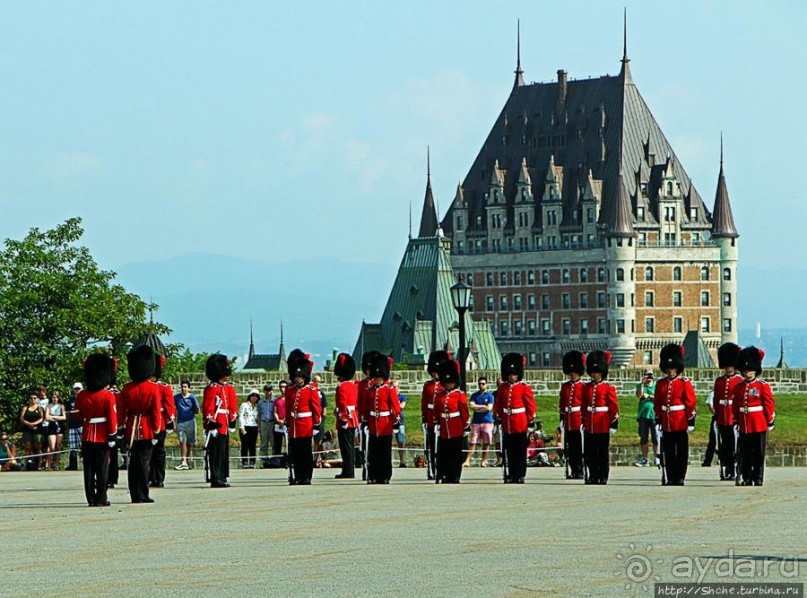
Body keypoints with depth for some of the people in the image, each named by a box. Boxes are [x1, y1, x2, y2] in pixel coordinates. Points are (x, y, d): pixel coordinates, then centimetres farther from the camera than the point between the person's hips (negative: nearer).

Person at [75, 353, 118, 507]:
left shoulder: (82, 396, 1)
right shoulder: (108, 396, -10)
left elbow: (78, 416, 10)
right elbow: (112, 418, -10)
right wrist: (112, 436, -4)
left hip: (87, 436, 3)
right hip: (102, 437, -3)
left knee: (89, 469, 6)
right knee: (102, 469, 1)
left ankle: (91, 498, 5)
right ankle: (101, 498, 0)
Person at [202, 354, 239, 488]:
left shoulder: (228, 388, 17)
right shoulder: (211, 388, -11)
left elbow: (232, 405, 23)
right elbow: (207, 408, -17)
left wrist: (232, 419, 18)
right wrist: (210, 423, -22)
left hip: (224, 425, 9)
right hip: (216, 425, -9)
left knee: (224, 452, 12)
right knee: (216, 452, -7)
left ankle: (222, 478, 18)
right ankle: (216, 479, -6)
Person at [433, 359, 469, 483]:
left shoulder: (460, 395, -1)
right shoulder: (439, 395, 8)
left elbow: (464, 411, 1)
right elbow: (436, 411, 14)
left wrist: (465, 426, 0)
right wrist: (437, 421, 10)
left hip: (456, 430, -3)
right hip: (443, 429, 3)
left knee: (456, 454, 1)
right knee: (443, 454, 4)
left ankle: (455, 477, 6)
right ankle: (444, 476, 9)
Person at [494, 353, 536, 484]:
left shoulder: (524, 387, -2)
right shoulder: (502, 388, 8)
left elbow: (531, 405, -2)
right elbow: (497, 405, 16)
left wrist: (530, 423, -3)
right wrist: (498, 418, 12)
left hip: (520, 425, -4)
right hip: (506, 426, 4)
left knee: (520, 452, 1)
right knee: (508, 452, 6)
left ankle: (520, 476, 6)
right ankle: (510, 475, 12)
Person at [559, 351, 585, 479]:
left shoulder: (582, 387, -3)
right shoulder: (565, 386, 12)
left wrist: (584, 419, -9)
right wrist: (562, 419, 12)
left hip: (578, 420, -5)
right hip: (568, 422, 5)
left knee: (579, 448, -3)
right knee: (569, 448, 6)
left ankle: (580, 472, 1)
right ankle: (573, 470, 11)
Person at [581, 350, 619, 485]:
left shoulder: (609, 387, -3)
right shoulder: (587, 387, 10)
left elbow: (614, 406, -4)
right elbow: (583, 405, 15)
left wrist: (614, 423, -7)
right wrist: (583, 421, 12)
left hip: (603, 425, -4)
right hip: (589, 426, 4)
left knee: (603, 452, 1)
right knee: (589, 452, 4)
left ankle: (603, 477, 6)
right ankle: (593, 475, 11)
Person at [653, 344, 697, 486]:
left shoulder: (685, 383, -2)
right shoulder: (660, 384, 9)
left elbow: (691, 403, -4)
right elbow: (657, 404, 13)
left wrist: (691, 421, -7)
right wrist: (658, 420, 9)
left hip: (681, 424, -4)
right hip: (666, 425, 4)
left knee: (681, 452, 1)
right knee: (668, 452, 6)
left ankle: (680, 478, 5)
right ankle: (671, 478, 12)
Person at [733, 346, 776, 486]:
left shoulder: (763, 386, -2)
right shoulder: (738, 386, 8)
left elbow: (769, 404, -1)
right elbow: (735, 405, 13)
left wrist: (770, 422, -3)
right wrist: (735, 421, 12)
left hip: (759, 426, -3)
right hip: (744, 426, 3)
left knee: (759, 454, 0)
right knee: (745, 454, 5)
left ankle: (758, 478, 6)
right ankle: (747, 478, 12)